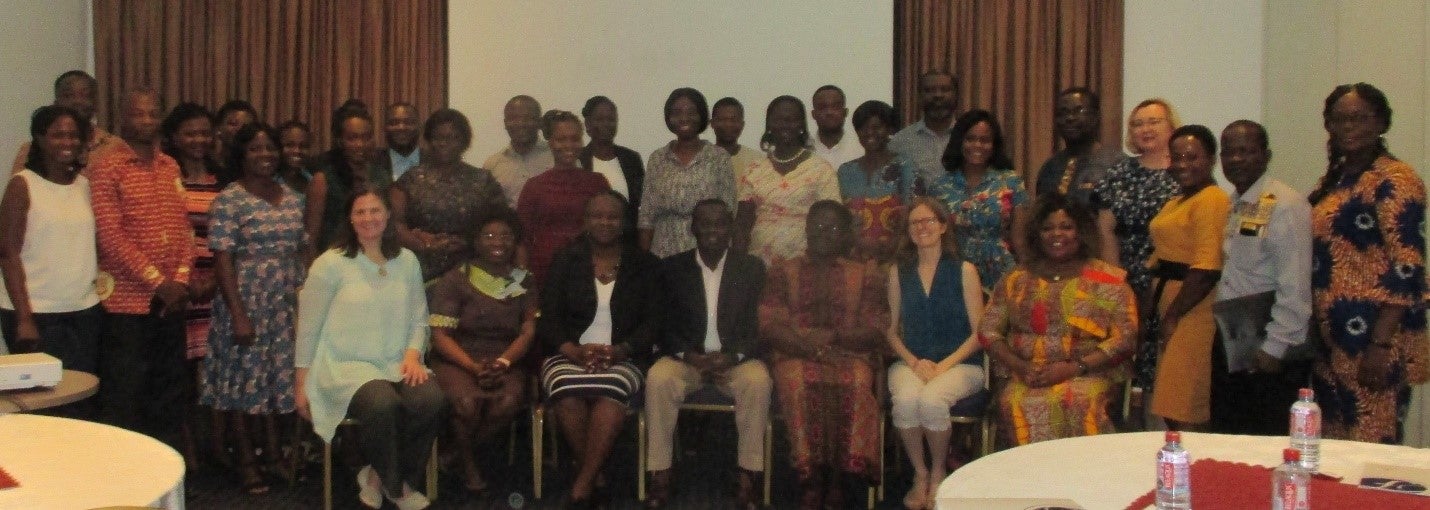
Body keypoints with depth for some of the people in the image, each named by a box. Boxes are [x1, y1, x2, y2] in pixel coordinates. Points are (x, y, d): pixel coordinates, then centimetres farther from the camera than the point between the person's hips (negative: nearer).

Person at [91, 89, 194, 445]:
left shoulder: (170, 167, 12)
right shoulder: (107, 167, -7)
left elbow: (184, 228, 11)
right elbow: (110, 234, -14)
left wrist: (181, 279, -4)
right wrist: (157, 281, -15)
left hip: (171, 301, 6)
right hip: (127, 301, -6)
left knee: (169, 391, 11)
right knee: (124, 396, 0)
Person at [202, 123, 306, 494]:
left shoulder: (292, 199, 10)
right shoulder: (229, 201, -8)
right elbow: (222, 260, -12)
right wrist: (238, 314, -17)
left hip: (286, 306, 5)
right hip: (247, 303, -5)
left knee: (279, 375, 11)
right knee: (244, 377, 2)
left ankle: (274, 449, 23)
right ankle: (246, 460, 11)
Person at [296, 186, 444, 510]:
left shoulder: (407, 261, 12)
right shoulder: (330, 264, 0)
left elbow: (419, 319, 16)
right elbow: (308, 327, 2)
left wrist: (413, 354, -3)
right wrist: (302, 385, 2)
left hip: (397, 365, 4)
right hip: (346, 367, -4)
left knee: (433, 400, -28)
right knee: (384, 405, -36)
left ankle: (382, 476, -2)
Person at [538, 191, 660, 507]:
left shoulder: (645, 265, 11)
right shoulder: (565, 261, 12)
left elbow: (652, 321, 4)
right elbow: (548, 319, 5)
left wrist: (619, 351, -15)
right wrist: (576, 351, -15)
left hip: (622, 359, 0)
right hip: (570, 355, 1)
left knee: (612, 390, -35)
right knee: (567, 393, -34)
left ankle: (582, 484, -28)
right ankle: (596, 476, -16)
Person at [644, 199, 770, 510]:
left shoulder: (752, 268, 5)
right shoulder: (672, 268, 6)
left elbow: (758, 326, -1)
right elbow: (665, 326, 2)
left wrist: (732, 356, -19)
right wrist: (689, 355, -16)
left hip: (736, 359, 0)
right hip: (686, 358, 0)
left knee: (758, 380, -33)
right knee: (658, 377, -31)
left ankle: (747, 475, -24)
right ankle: (660, 475, -24)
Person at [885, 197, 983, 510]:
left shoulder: (964, 271, 4)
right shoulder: (899, 273, 12)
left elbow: (979, 332, -1)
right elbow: (892, 330, 10)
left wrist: (944, 365, -13)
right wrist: (914, 362, -8)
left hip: (959, 363, -2)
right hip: (911, 362, 2)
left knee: (932, 400, -34)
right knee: (905, 399, -33)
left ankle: (939, 472, -6)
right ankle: (920, 474, -9)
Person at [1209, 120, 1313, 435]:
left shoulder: (1285, 206, -12)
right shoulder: (1230, 205, 12)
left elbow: (1295, 287, -17)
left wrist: (1274, 347, -18)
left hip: (1271, 355, -7)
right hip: (1230, 349, 8)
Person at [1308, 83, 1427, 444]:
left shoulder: (1394, 180, -10)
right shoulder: (1333, 179, 15)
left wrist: (1380, 344, -21)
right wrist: (1312, 332, 13)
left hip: (1373, 338, -8)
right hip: (1332, 339, 8)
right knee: (1331, 441, 13)